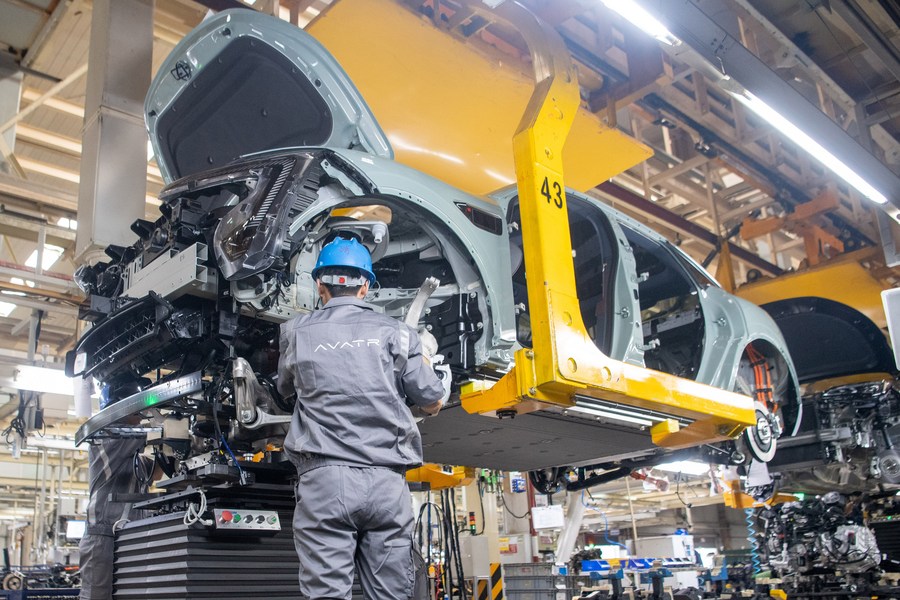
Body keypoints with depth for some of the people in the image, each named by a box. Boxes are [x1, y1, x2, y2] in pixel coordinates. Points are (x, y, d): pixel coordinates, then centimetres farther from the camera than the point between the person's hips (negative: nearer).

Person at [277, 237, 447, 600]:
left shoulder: (297, 332, 10)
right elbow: (433, 403, 9)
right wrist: (422, 361, 29)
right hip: (387, 481, 1)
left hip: (324, 478, -1)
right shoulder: (395, 333, 7)